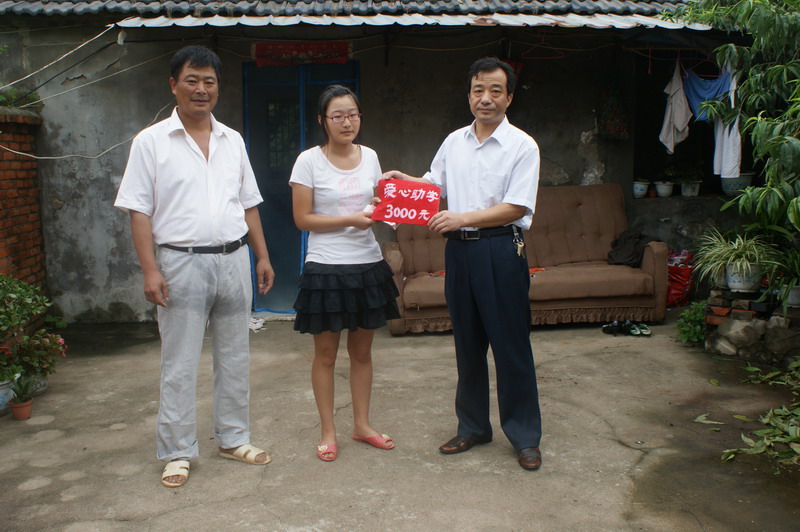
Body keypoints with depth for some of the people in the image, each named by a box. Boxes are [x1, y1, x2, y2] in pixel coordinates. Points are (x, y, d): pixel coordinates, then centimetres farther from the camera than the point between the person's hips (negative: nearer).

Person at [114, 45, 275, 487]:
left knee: (235, 358, 12)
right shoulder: (151, 141, -2)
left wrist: (262, 256, 10)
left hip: (234, 260, 4)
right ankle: (177, 452, 16)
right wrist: (150, 269, -14)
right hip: (183, 263, -4)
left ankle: (233, 439, 27)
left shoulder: (232, 141, 11)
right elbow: (138, 210, -6)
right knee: (179, 366, 3)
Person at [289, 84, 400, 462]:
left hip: (368, 265, 5)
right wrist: (351, 220, -18)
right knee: (325, 353, 6)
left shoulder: (370, 157, 7)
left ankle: (362, 425, 29)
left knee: (362, 350, 14)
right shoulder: (309, 161, -7)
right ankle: (328, 432, 20)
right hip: (326, 268, -4)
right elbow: (302, 219, -9)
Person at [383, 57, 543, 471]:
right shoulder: (454, 142, 13)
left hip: (501, 251, -5)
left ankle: (525, 436, 13)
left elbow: (516, 207, -12)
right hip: (458, 250, 6)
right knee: (467, 344, 13)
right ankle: (473, 426, 27)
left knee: (511, 346, -1)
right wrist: (404, 180, 7)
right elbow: (434, 184, 25)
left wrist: (463, 218, -17)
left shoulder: (522, 146, -5)